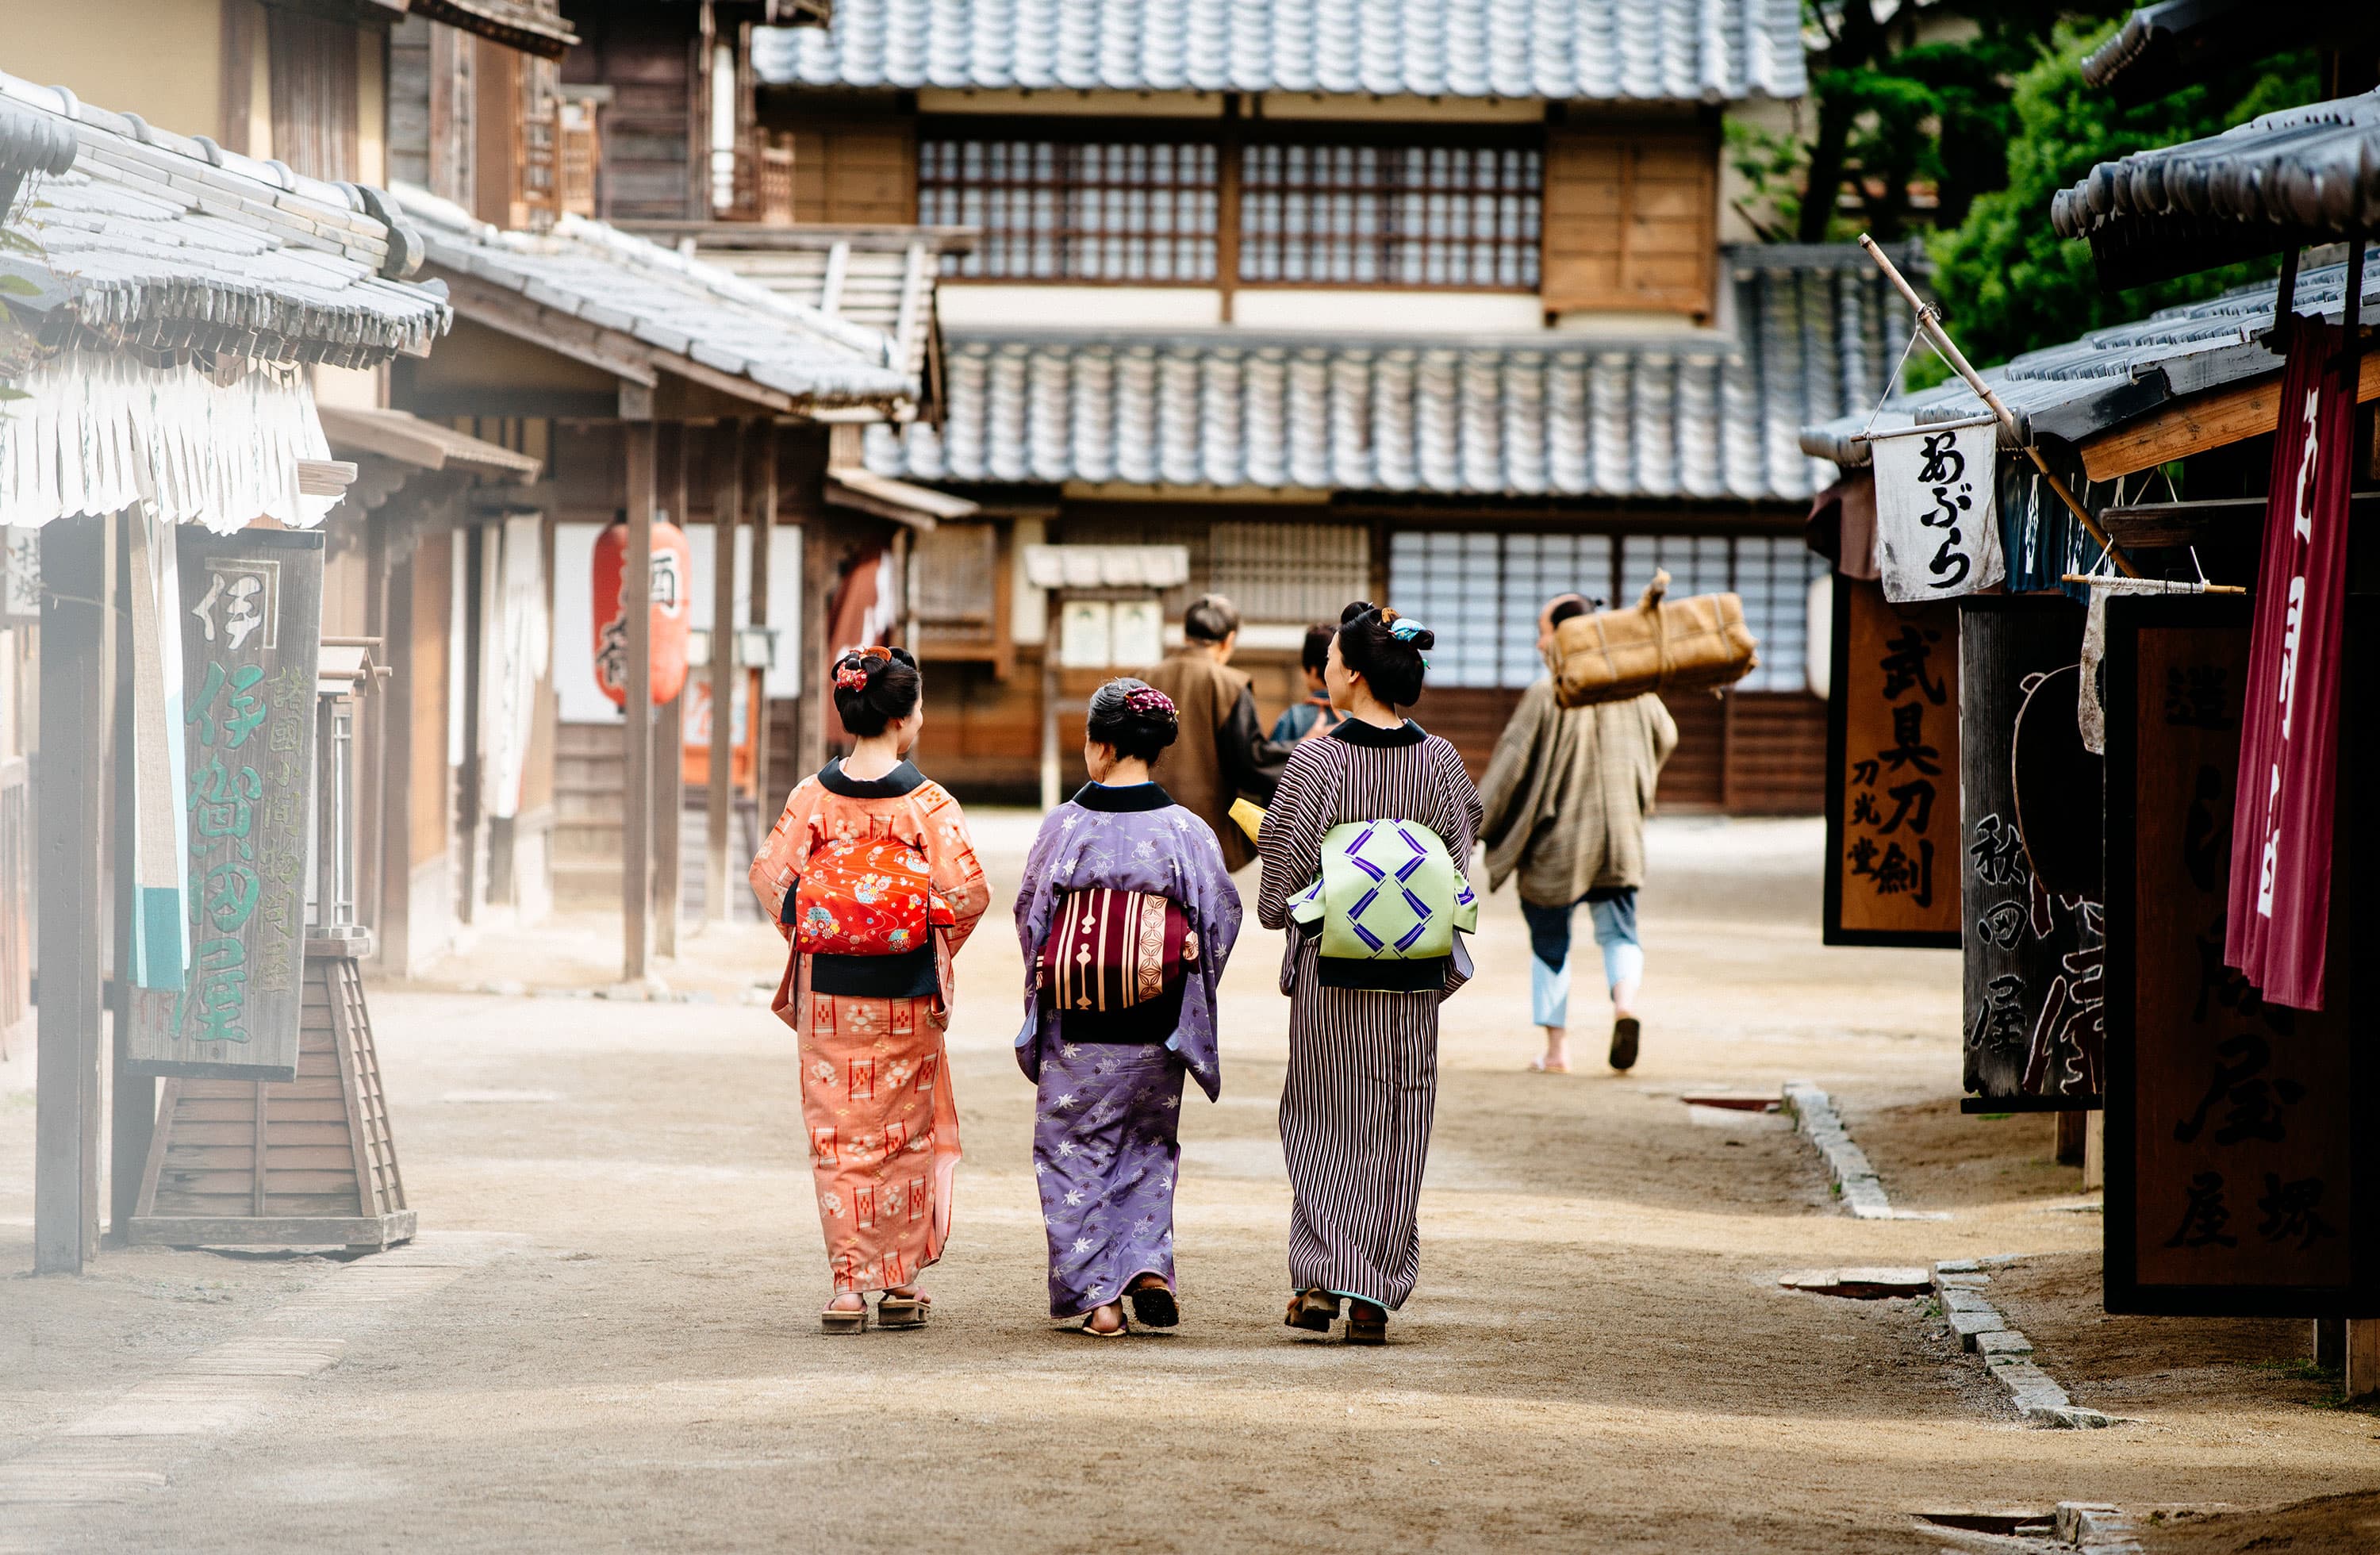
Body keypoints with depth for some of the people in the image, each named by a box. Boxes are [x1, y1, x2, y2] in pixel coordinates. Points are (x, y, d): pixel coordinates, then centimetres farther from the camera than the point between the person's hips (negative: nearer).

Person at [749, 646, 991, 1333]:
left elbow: (769, 877, -4)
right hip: (905, 994, -2)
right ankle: (900, 1283, 13)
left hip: (828, 992, 2)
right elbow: (969, 892, -12)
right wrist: (936, 950, 6)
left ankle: (847, 1287, 2)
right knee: (905, 1133, 10)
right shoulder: (927, 802, -10)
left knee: (838, 1136, 6)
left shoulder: (814, 795, -3)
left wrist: (807, 934, 11)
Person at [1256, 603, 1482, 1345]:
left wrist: (1278, 907, 10)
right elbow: (1458, 870, 3)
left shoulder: (1317, 761, -12)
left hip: (1329, 973, -2)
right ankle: (1373, 1299, 8)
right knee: (1396, 1127, 10)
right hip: (1414, 977, 2)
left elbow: (1280, 888, -9)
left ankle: (1321, 1277, 1)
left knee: (1322, 1122, 12)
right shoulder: (1439, 760, -3)